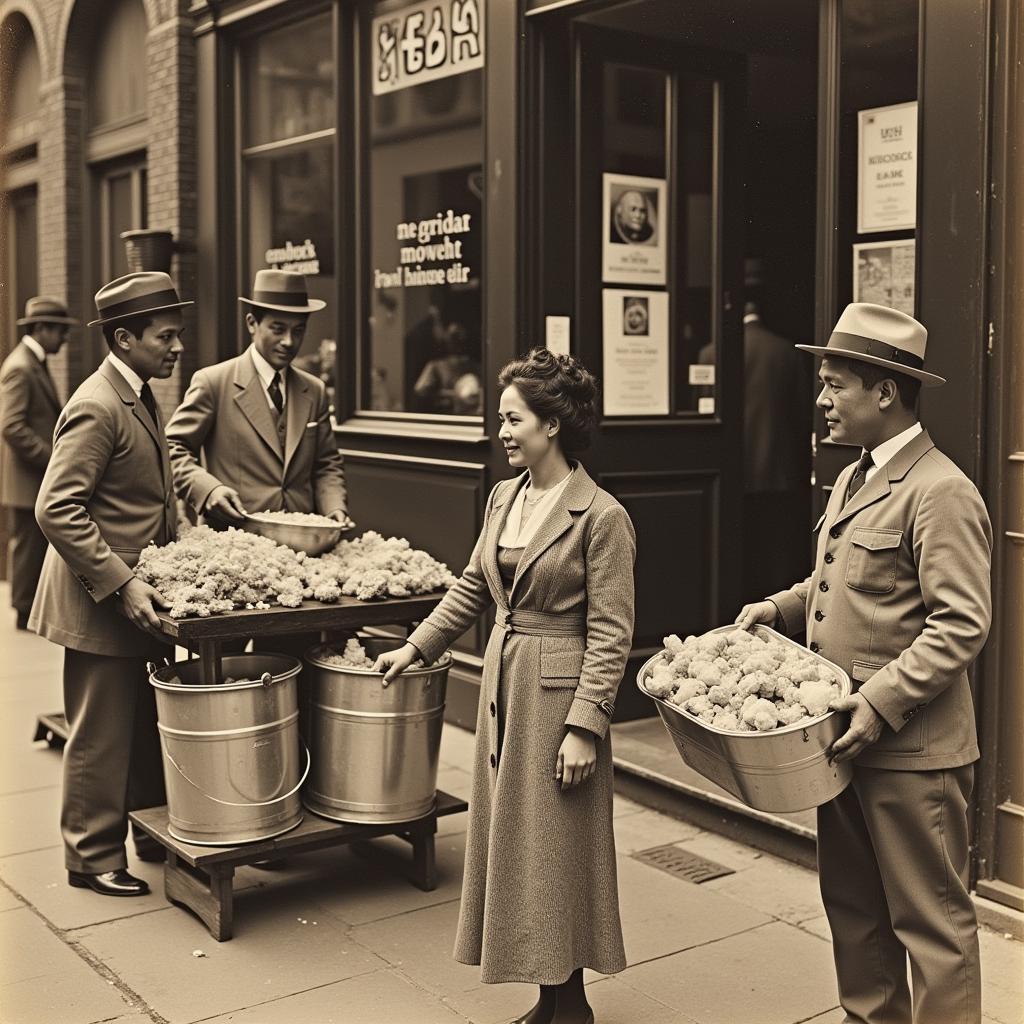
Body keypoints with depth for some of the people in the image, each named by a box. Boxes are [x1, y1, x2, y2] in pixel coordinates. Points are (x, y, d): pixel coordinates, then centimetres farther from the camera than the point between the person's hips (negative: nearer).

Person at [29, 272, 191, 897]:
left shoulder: (141, 397, 12)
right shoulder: (98, 407, -19)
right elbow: (56, 509, -24)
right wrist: (121, 584, -26)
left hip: (140, 593, 9)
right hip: (101, 602, -9)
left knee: (149, 725, 18)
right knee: (101, 736, 3)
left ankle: (154, 829, 33)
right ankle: (93, 856, 18)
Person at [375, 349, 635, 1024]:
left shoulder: (601, 516, -14)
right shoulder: (504, 498, 7)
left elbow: (611, 634, -15)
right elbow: (472, 588, 18)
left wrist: (584, 727, -18)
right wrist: (416, 647, 16)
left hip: (559, 692, -7)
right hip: (503, 683, 7)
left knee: (555, 845, 3)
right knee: (511, 839, 13)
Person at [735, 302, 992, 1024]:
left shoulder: (942, 492, -17)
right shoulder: (853, 479, 12)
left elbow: (962, 624, -21)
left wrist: (881, 704, -24)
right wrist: (782, 607, 7)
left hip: (911, 748, -9)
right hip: (848, 737, 9)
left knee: (931, 918, 5)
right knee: (853, 907, 20)